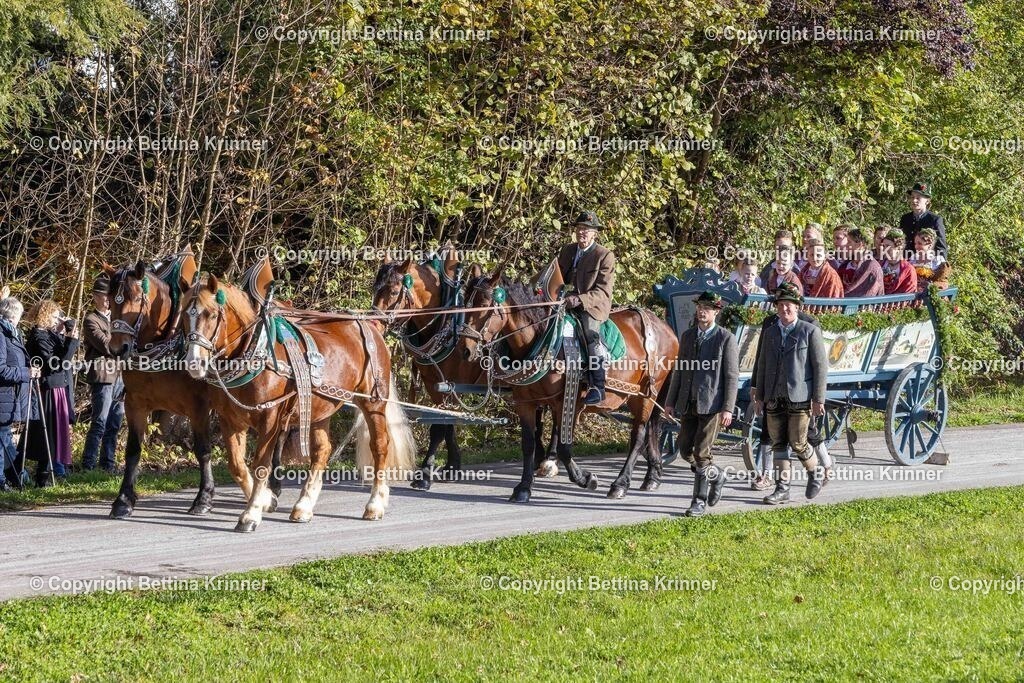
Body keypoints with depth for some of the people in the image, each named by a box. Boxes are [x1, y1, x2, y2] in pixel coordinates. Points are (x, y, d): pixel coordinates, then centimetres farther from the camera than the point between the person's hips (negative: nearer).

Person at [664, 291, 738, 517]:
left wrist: (728, 409, -13)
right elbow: (679, 370, 15)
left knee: (701, 452, -8)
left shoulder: (726, 338, -6)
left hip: (712, 404, -6)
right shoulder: (688, 336, 11)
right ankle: (715, 476, 32)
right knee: (685, 450, 7)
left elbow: (732, 376, -8)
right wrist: (670, 401, 11)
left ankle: (699, 501, 2)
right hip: (688, 403, 6)